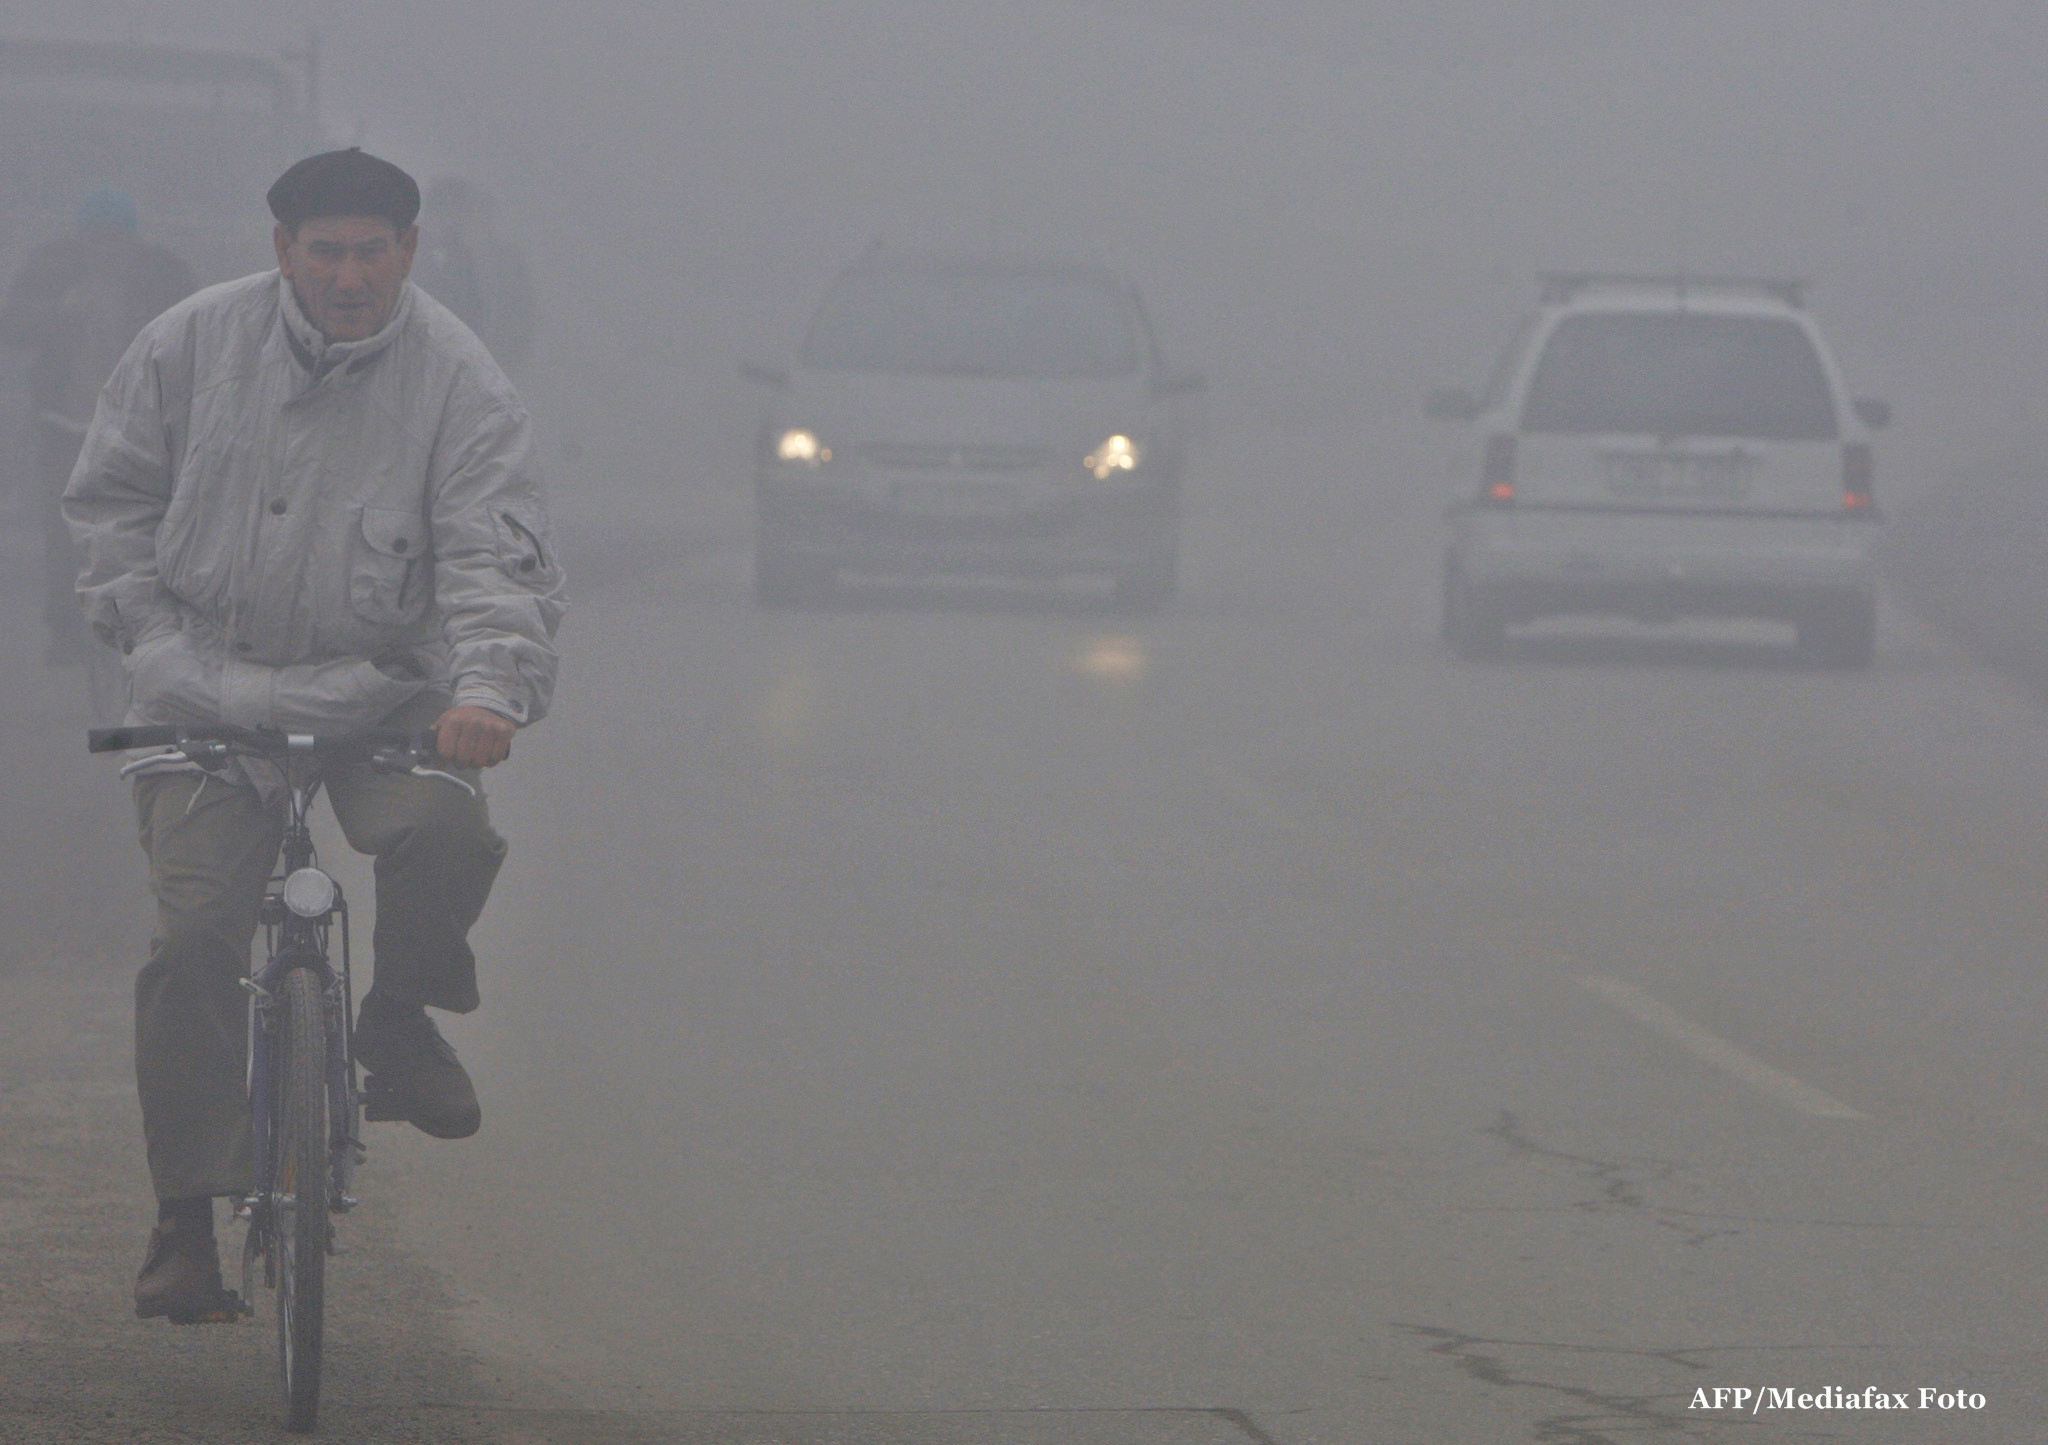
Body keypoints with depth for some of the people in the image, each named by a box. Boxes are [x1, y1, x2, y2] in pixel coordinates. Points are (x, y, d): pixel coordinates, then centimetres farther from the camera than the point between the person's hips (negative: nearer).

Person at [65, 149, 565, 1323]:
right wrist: (154, 634, -2)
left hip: (380, 689, -1)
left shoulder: (458, 382, -7)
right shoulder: (193, 345, -1)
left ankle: (400, 1017, 2)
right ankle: (188, 1215, -1)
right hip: (208, 687, 1)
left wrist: (488, 689, -31)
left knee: (447, 834, -30)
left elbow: (498, 556, -14)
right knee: (193, 937, -12)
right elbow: (112, 499, 10)